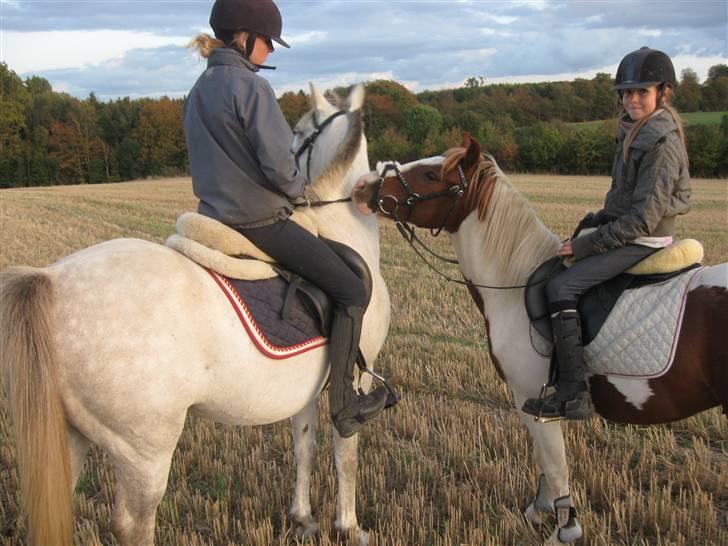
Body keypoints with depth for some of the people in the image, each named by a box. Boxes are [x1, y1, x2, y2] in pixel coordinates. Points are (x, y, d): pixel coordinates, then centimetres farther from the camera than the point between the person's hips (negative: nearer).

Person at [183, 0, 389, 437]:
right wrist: (300, 192, -1)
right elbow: (277, 162, -21)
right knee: (352, 291, -2)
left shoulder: (200, 90, 12)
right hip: (262, 221, -10)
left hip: (217, 217, 10)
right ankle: (344, 406, -1)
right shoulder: (251, 86, -16)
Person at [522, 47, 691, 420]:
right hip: (624, 231, 10)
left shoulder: (661, 142, -19)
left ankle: (573, 396, -22)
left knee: (561, 287, -22)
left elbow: (644, 217, -24)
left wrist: (586, 244, -21)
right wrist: (594, 222, 6)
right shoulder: (635, 131, 11)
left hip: (642, 242, -10)